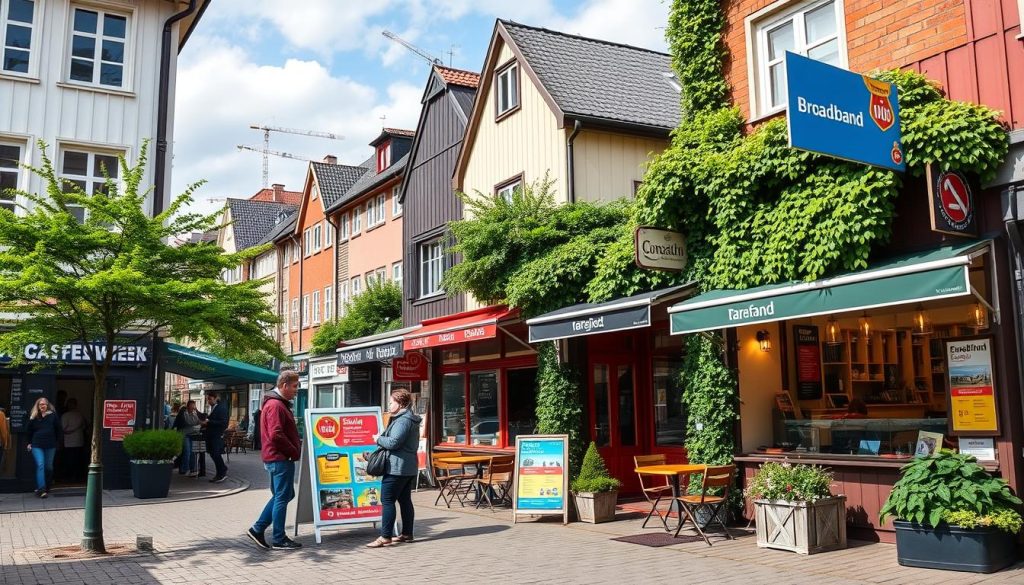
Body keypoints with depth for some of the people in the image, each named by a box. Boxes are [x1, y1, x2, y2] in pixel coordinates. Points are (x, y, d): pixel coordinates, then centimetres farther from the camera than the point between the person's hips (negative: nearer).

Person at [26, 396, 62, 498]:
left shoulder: (53, 416, 2)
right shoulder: (33, 417, 6)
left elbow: (58, 430, 7)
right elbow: (30, 431, 16)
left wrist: (55, 440, 6)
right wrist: (29, 443, 13)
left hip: (50, 446, 0)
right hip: (37, 446, 0)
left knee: (49, 467, 8)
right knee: (40, 465, -13)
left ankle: (47, 488, 21)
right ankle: (41, 489, -18)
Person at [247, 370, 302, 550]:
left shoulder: (280, 404, 17)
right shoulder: (276, 405, -16)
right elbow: (276, 435, -24)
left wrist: (294, 450, 12)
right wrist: (294, 451, -15)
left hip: (278, 458, 10)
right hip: (281, 458, -10)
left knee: (280, 495, 17)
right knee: (282, 497, -2)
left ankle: (258, 529, 20)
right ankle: (279, 539, 5)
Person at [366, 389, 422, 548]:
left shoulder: (403, 420, -16)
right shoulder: (411, 419, 17)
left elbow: (393, 442, -23)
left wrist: (379, 439, -6)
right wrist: (382, 438, 13)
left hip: (397, 467, -11)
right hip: (409, 467, 11)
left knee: (387, 500, -8)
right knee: (405, 500, 13)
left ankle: (385, 537, -8)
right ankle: (407, 534, 17)